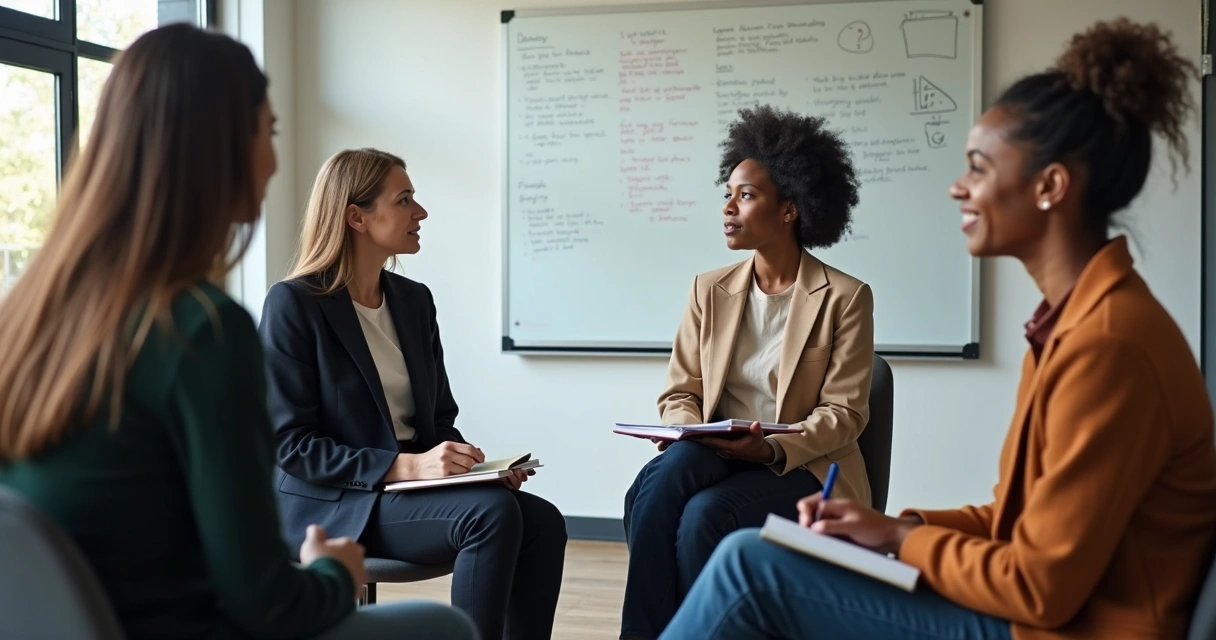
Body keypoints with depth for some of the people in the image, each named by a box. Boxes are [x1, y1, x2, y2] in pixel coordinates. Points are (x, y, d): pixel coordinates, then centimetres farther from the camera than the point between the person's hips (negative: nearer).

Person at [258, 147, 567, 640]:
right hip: (331, 504, -6)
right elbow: (291, 444, -14)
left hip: (411, 487, 6)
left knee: (542, 521, -19)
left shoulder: (414, 299, 10)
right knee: (493, 512, -28)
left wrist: (470, 464, -9)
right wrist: (405, 466, -23)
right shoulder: (293, 304, -9)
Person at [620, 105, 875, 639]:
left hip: (804, 470, -4)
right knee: (671, 469, -31)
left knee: (704, 515, -32)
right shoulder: (710, 290, 10)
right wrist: (687, 433, -13)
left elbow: (843, 414, -6)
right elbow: (679, 393, 10)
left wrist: (773, 450, -22)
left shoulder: (845, 297, -3)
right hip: (715, 462, 4)